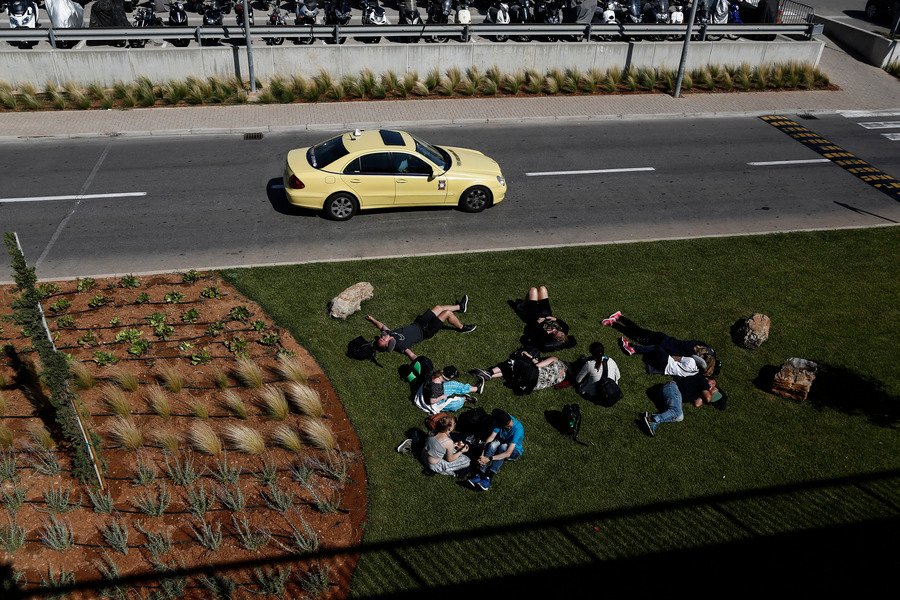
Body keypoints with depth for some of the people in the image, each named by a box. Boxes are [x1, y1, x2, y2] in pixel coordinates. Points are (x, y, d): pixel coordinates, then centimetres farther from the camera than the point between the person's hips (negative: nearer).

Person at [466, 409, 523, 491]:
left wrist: (489, 459, -41)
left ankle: (488, 478, -39)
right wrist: (483, 454, -29)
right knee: (492, 445, -30)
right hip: (502, 442, 4)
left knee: (503, 447, -36)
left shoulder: (517, 429, -35)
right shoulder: (502, 420, -21)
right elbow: (491, 437, -16)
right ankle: (479, 474, -34)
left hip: (515, 450, -4)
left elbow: (508, 453, -38)